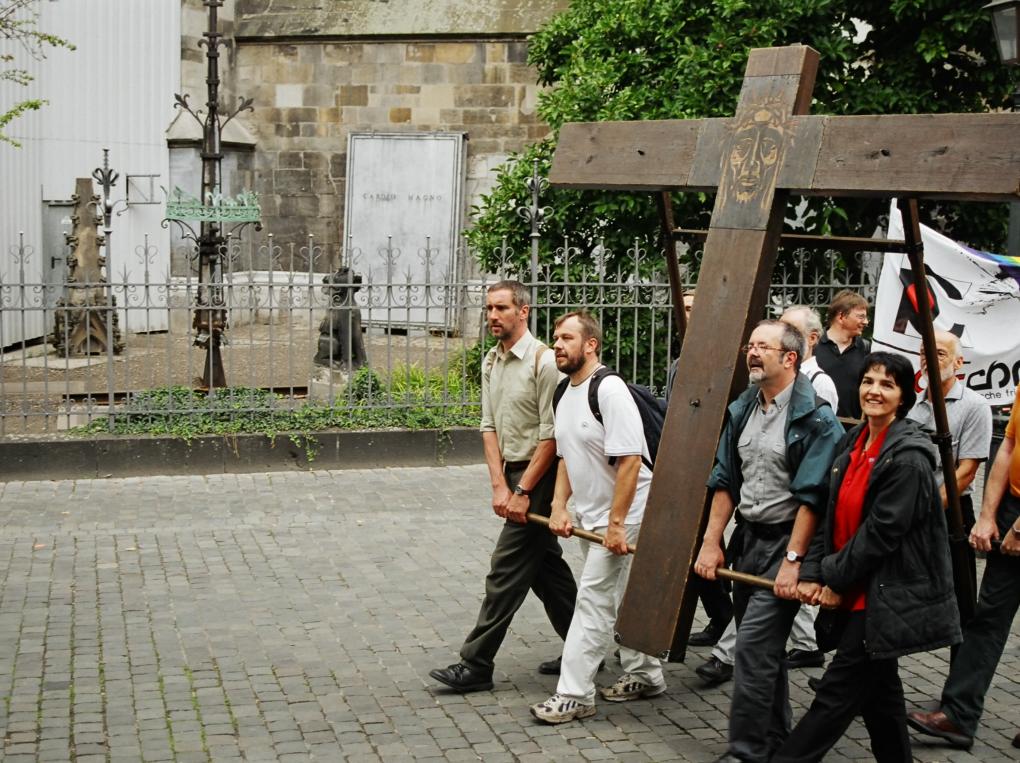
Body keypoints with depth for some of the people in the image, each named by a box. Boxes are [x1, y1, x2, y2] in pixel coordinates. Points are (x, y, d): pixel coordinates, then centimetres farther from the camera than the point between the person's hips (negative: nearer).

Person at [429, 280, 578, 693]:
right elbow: (489, 426, 6)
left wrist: (523, 492, -17)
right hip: (511, 473, 8)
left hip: (538, 475, -8)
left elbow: (551, 435, -17)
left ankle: (476, 665, -1)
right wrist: (499, 485, -5)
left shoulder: (544, 361, -16)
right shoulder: (491, 362, 9)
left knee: (507, 571, -6)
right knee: (546, 566, 15)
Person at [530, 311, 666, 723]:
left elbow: (629, 460, -24)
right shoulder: (566, 395, 8)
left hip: (621, 515, -9)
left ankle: (574, 695, -2)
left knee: (594, 599, -7)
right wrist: (559, 507, 5)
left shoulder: (609, 389, -20)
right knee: (622, 598, 17)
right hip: (591, 515, 9)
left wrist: (616, 524, -24)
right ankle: (644, 675, 31)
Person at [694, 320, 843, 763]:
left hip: (786, 542, -7)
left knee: (753, 646, -11)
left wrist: (793, 560, -21)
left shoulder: (814, 418, -13)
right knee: (764, 645, 16)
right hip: (749, 539, 7)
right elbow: (725, 481, 11)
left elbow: (811, 496, -18)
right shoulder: (742, 411, 10)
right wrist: (711, 542, 5)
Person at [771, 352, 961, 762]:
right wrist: (813, 573, -1)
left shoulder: (909, 458, -16)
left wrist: (836, 578, -11)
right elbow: (833, 515, 9)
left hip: (886, 599, -8)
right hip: (856, 594, 8)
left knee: (838, 693, -3)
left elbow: (881, 532, -18)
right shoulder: (853, 443, 8)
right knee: (878, 690, 17)